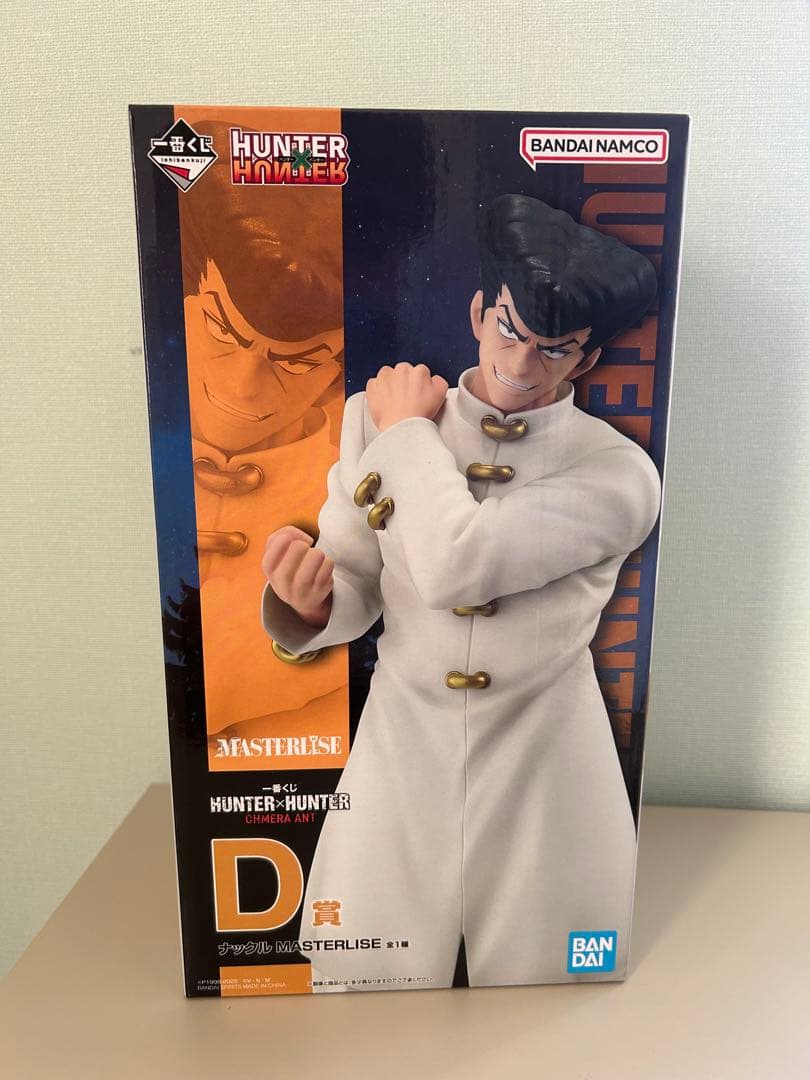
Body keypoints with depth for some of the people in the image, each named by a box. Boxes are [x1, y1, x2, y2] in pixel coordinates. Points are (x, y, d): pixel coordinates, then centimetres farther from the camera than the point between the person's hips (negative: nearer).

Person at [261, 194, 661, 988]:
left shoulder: (618, 473, -13)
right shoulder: (373, 418, -3)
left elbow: (457, 566, -28)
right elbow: (353, 594, 0)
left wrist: (407, 432, -12)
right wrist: (307, 600, -23)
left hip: (546, 784, -1)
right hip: (399, 765, 2)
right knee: (362, 977, 16)